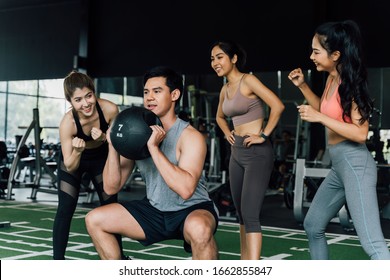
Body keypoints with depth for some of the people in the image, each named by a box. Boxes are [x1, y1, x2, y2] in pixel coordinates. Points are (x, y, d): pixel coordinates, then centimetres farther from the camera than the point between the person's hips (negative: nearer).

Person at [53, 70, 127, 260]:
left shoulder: (110, 109, -31)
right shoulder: (68, 122, -35)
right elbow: (70, 167, -27)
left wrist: (104, 138, -33)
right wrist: (77, 151, -47)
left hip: (101, 158, 3)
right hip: (74, 161, -2)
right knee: (65, 208, -10)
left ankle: (118, 256, 24)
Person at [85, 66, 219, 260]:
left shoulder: (190, 136, -18)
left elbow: (185, 189, -33)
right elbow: (111, 188, -1)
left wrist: (153, 147, -31)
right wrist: (113, 147, -16)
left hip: (193, 210, -6)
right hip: (155, 211, 6)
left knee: (199, 228, -41)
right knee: (94, 220, 0)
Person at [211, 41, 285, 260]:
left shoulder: (248, 81, -10)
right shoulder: (225, 89, 13)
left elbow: (278, 106, -21)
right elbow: (220, 117, 33)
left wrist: (264, 135, -16)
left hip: (257, 153, -9)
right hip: (237, 153, 9)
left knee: (250, 215, -16)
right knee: (242, 215, 13)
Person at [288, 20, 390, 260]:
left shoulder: (350, 83, -15)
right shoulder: (332, 79, 9)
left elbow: (361, 133, -22)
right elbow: (324, 109, 28)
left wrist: (319, 118, -23)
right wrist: (303, 85, 15)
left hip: (355, 164, -10)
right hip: (339, 165, 10)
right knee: (313, 225, 21)